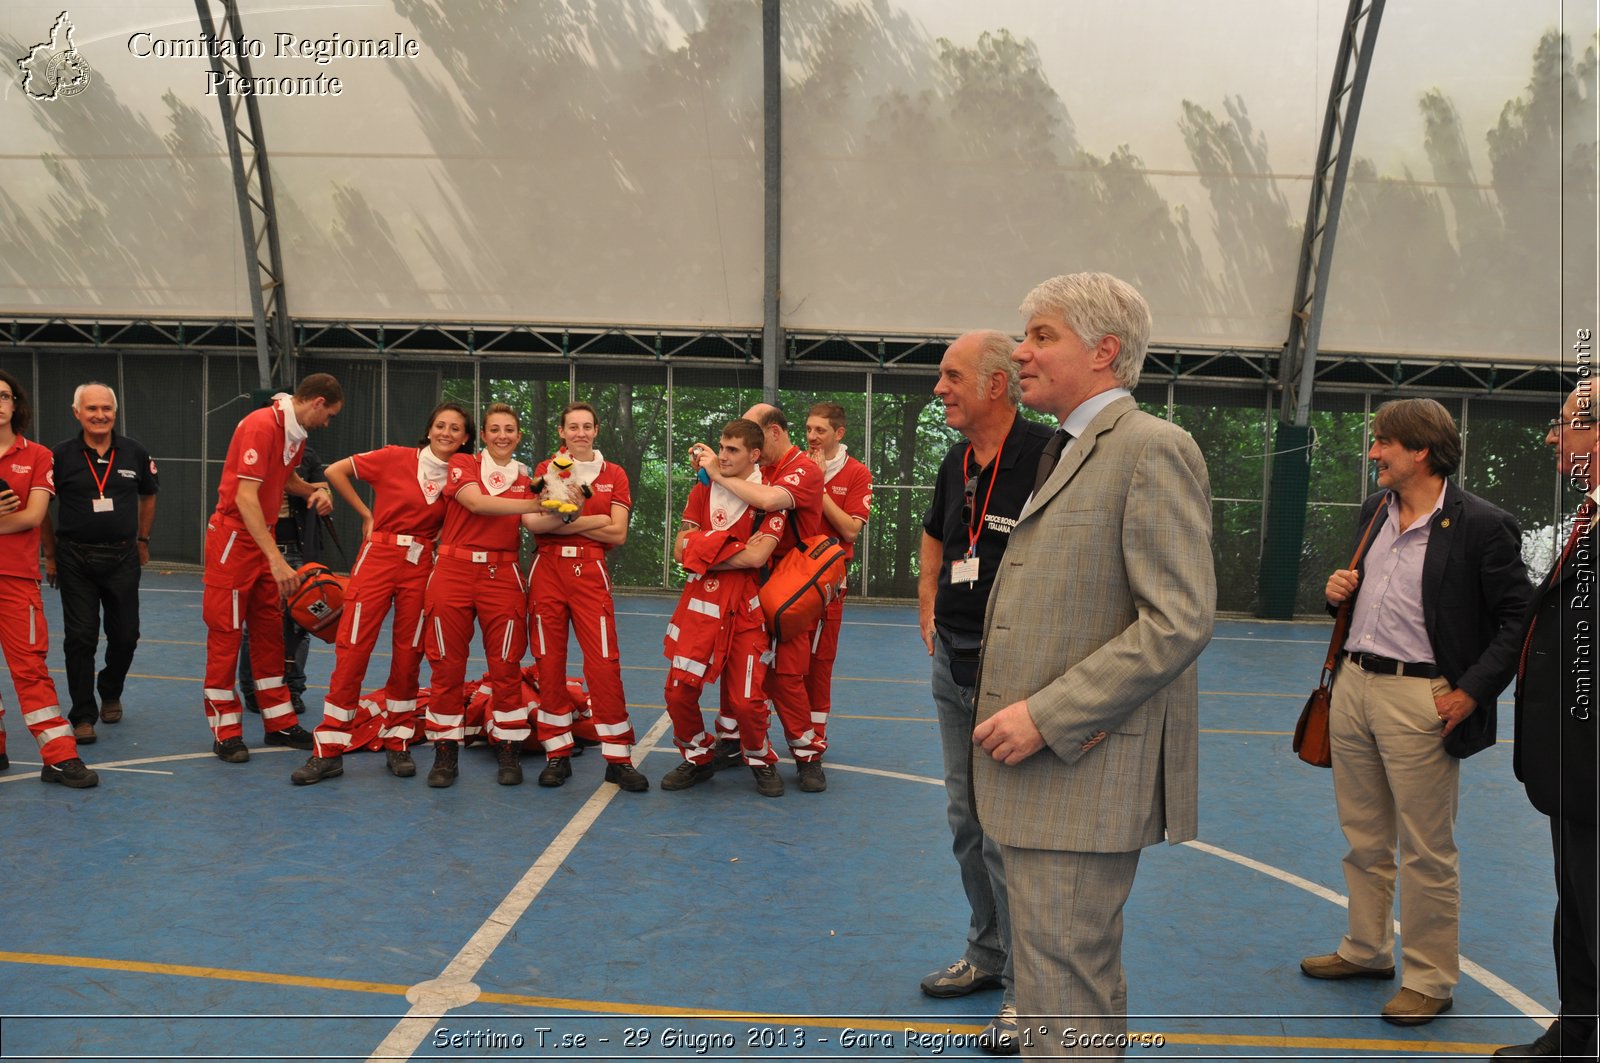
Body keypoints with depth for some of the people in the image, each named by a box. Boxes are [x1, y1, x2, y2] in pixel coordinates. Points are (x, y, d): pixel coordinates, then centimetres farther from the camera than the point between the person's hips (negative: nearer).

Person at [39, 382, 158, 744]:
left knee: (125, 636, 8)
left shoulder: (135, 453, 0)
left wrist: (142, 541, 16)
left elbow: (148, 496, 17)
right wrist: (50, 555, 6)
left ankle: (110, 693, 35)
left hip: (123, 558, 2)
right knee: (80, 638, -1)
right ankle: (83, 716, 8)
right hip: (75, 560, -2)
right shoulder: (60, 455, -5)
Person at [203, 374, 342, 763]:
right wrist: (277, 560, -31)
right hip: (233, 537, -9)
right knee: (226, 631, -1)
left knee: (269, 628, 11)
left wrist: (315, 491, 2)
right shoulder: (261, 426, -22)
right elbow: (246, 498, -27)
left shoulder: (296, 433, 5)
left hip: (263, 537, 9)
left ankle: (279, 722, 17)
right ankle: (225, 731, 6)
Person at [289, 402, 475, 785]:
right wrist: (367, 515, 5)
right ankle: (329, 750, 1)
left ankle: (397, 744, 20)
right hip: (378, 558, -2)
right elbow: (335, 472, 3)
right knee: (352, 648, -6)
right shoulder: (396, 458, -3)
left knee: (408, 654, 6)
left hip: (421, 567, 3)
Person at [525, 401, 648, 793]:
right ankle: (557, 754, 14)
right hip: (547, 571, 1)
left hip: (590, 572, -1)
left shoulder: (614, 475, 8)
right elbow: (531, 522, -7)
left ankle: (618, 759, 0)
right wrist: (588, 520, -16)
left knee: (604, 664, -8)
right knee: (549, 664, 3)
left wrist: (562, 522, -7)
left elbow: (617, 533, -3)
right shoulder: (545, 470, 9)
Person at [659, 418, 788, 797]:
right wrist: (738, 551, -10)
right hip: (699, 602, 3)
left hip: (745, 608, -3)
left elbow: (758, 556, -17)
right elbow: (681, 552, 3)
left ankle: (761, 761, 24)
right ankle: (698, 758, 25)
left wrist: (706, 550, -9)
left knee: (746, 699, -3)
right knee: (679, 691, 1)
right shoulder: (703, 490, 8)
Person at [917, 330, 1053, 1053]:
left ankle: (1028, 989, 13)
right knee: (966, 823, 18)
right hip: (953, 667, 8)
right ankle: (986, 955, 35)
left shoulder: (1045, 456, -17)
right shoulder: (957, 463, 8)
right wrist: (929, 621, 17)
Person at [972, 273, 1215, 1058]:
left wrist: (1045, 715, -21)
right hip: (1041, 767, 9)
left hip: (1084, 774, -9)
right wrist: (1009, 708, 12)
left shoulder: (1152, 450, -13)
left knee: (1060, 995, -4)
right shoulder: (1062, 452, 16)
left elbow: (1180, 621, -21)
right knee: (1083, 976, 21)